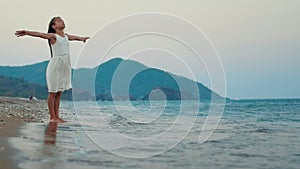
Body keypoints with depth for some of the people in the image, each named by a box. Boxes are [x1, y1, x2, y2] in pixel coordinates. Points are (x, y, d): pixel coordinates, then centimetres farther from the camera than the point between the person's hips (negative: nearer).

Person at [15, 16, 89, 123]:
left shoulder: (66, 36, 14)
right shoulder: (53, 36, -6)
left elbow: (75, 37, 34)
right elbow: (40, 34, -21)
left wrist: (83, 38, 53)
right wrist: (27, 32, -38)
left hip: (64, 67, 7)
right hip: (55, 66, -7)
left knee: (59, 93, 10)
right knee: (53, 92, -1)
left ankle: (57, 116, 15)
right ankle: (52, 117, 4)